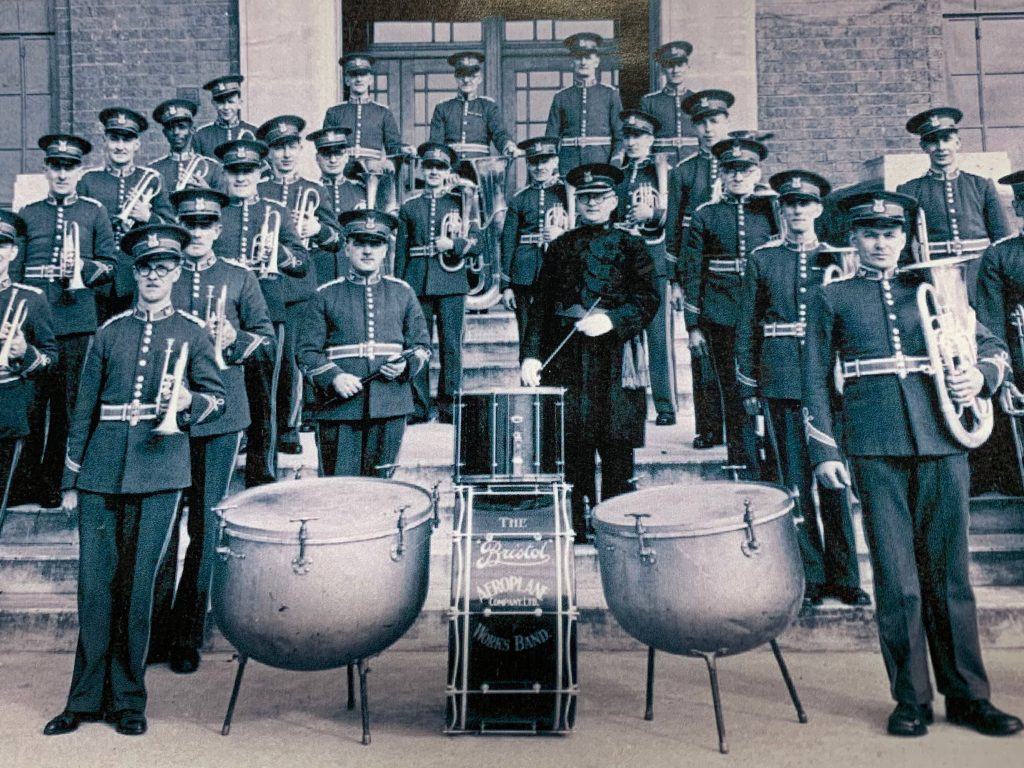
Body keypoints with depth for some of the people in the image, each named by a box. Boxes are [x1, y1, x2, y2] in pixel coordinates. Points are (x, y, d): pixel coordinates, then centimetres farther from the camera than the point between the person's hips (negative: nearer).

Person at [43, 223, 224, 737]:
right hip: (101, 475, 2)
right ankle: (87, 698, 15)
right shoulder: (110, 332, 11)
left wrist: (190, 400, -18)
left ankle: (127, 700, 15)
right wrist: (71, 480, 10)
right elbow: (85, 409, 12)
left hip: (158, 476, -2)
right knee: (94, 584, 3)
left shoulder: (192, 332, 6)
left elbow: (218, 399, 5)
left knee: (136, 587, 2)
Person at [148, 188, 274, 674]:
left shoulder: (240, 278, 10)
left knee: (205, 524, 3)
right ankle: (154, 633, 13)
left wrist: (235, 339, -10)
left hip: (220, 415, 0)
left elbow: (268, 341, 9)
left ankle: (188, 638, 14)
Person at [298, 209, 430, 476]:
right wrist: (334, 377, -15)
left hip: (391, 407, 2)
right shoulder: (326, 295, 5)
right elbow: (307, 352, 2)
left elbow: (422, 345, 14)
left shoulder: (402, 293, 11)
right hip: (339, 407, -2)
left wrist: (406, 364, -7)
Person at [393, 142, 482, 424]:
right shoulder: (409, 206, 12)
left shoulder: (461, 203, 9)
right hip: (418, 283, 1)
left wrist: (452, 244, -13)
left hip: (451, 285, -1)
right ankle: (418, 409, 7)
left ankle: (449, 409, 7)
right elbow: (401, 251, 11)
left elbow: (476, 243, 5)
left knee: (451, 347, 0)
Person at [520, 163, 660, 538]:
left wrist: (612, 320, -20)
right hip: (567, 357, 2)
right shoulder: (560, 248, 15)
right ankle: (576, 528, 12)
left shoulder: (630, 246, 8)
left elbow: (649, 298, -3)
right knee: (572, 444, 2)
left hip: (616, 356, -1)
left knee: (616, 445, -1)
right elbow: (541, 305, 10)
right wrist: (531, 353, -1)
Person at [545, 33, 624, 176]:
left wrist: (614, 168, -9)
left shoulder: (611, 94, 8)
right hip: (569, 166, 1)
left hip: (602, 164, -1)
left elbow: (620, 135, 3)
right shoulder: (561, 97, 11)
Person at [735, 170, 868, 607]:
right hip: (782, 385, -1)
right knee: (795, 480, 3)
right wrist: (749, 387, 2)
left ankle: (844, 576, 15)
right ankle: (811, 575, 14)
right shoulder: (762, 259, 5)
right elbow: (747, 326, 6)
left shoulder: (836, 258, 9)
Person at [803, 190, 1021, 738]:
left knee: (948, 573, 7)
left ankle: (967, 696, 18)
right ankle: (911, 699, 13)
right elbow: (816, 380, 8)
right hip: (875, 449, -2)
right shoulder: (831, 298, 11)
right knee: (897, 580, 0)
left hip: (941, 442, 2)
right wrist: (824, 452, 0)